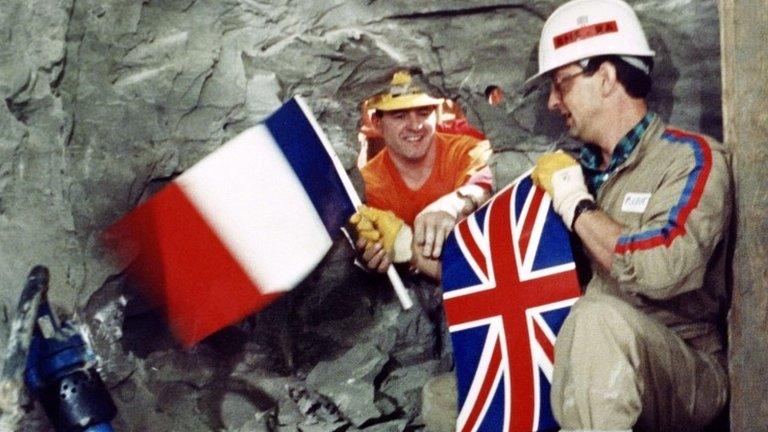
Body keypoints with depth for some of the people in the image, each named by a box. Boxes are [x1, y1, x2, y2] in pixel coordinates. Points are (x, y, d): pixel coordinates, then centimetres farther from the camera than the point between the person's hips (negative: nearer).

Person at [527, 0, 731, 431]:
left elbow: (661, 270, -25)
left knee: (601, 316, -35)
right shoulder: (578, 169, 12)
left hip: (687, 374, -6)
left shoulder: (692, 158, -6)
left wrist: (577, 205, -12)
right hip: (586, 374, 6)